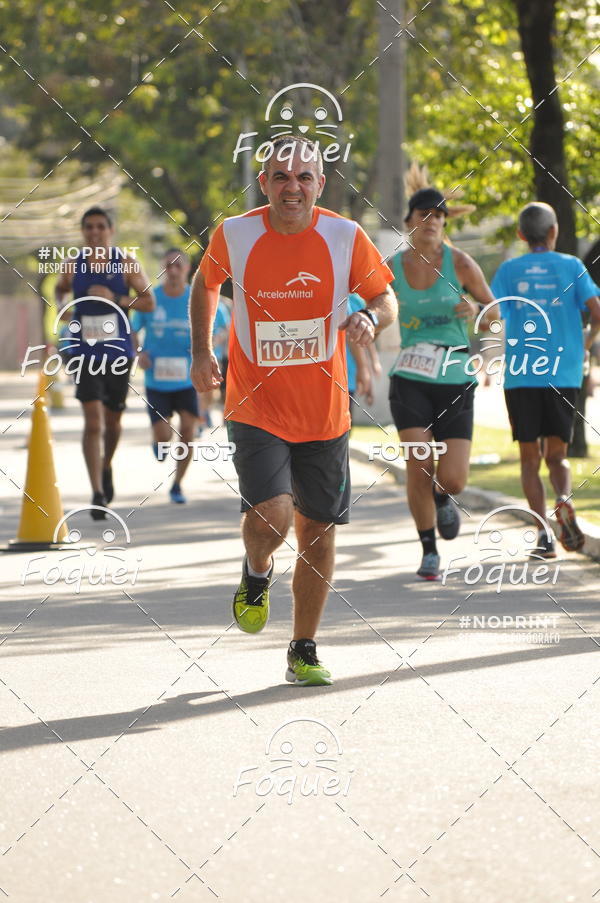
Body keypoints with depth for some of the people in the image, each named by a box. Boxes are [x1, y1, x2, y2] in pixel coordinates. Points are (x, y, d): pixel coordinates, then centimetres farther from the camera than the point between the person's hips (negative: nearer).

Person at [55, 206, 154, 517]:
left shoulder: (126, 264, -5)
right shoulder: (73, 265, -1)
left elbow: (149, 302, -4)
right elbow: (60, 287, 20)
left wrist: (115, 299, -19)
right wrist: (61, 305, -3)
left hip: (118, 352, 1)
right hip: (85, 352, -1)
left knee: (112, 420, 16)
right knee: (93, 420, -15)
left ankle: (106, 468, 47)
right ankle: (98, 493, -17)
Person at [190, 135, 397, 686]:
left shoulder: (346, 237, -6)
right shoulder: (234, 235, -6)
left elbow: (386, 298, 4)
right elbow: (205, 284, 14)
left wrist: (371, 318, -19)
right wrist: (201, 351, 4)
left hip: (324, 413, 2)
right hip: (255, 408, -2)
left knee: (318, 531, 7)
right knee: (271, 516, -21)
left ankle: (304, 651, 24)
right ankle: (257, 573, 16)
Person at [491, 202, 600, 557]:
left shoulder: (509, 270, 5)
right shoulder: (571, 267, 5)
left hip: (520, 377, 0)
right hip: (563, 375, 0)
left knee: (530, 458, 6)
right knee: (557, 455, 10)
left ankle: (543, 531, -9)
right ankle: (564, 500, -21)